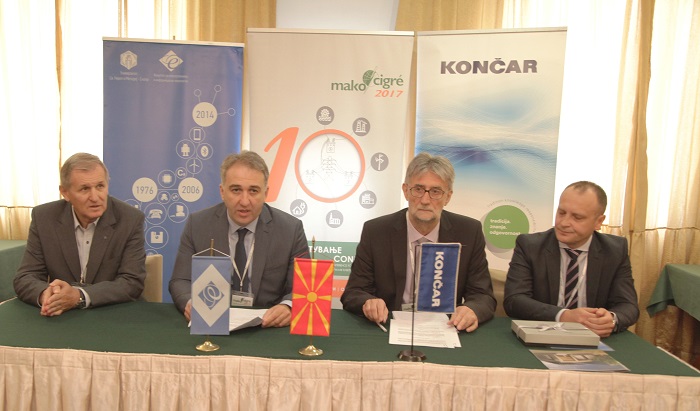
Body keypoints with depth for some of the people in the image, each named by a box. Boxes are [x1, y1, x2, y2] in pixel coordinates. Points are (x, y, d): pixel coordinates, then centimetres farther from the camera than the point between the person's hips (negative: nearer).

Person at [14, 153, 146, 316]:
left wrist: (79, 296, -26)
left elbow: (133, 283, -13)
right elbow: (25, 278, -2)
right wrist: (45, 294, -23)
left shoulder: (131, 220, -10)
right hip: (59, 318, 2)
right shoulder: (43, 217, -3)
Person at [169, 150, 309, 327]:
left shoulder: (291, 229, -7)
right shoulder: (197, 224, -2)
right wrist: (191, 303, -22)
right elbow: (181, 281, 1)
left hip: (269, 326, -1)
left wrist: (288, 307, -28)